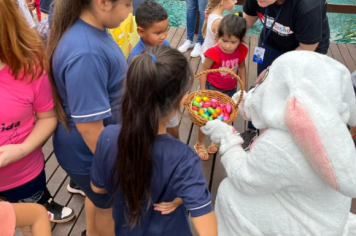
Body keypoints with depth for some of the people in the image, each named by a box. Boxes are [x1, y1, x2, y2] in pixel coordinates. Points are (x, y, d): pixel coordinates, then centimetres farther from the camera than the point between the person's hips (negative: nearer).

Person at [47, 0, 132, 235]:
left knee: (99, 197, 31)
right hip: (91, 153, -8)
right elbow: (88, 127, -31)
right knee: (109, 206, 20)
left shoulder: (93, 28, -6)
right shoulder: (86, 55, -37)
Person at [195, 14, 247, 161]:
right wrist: (203, 91, -15)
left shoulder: (241, 50, -15)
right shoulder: (214, 53, -28)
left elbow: (241, 67, 2)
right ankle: (200, 144, 29)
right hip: (212, 88, -4)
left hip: (230, 90, 4)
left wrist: (243, 88, 5)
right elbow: (204, 70, -17)